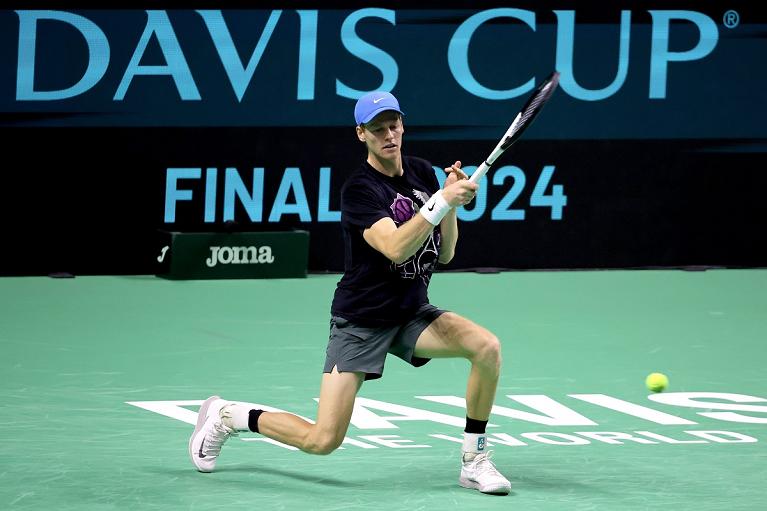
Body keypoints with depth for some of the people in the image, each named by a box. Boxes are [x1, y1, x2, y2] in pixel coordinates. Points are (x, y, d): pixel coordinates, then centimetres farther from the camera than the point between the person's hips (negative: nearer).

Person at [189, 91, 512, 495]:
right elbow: (395, 248, -32)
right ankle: (228, 416, 15)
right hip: (361, 321, -6)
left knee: (487, 347, -21)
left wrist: (452, 202, -11)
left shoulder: (422, 173, 3)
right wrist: (443, 201, -37)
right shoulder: (359, 188, -17)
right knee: (322, 440, -11)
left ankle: (473, 462, -7)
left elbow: (444, 254, 5)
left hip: (413, 315, 6)